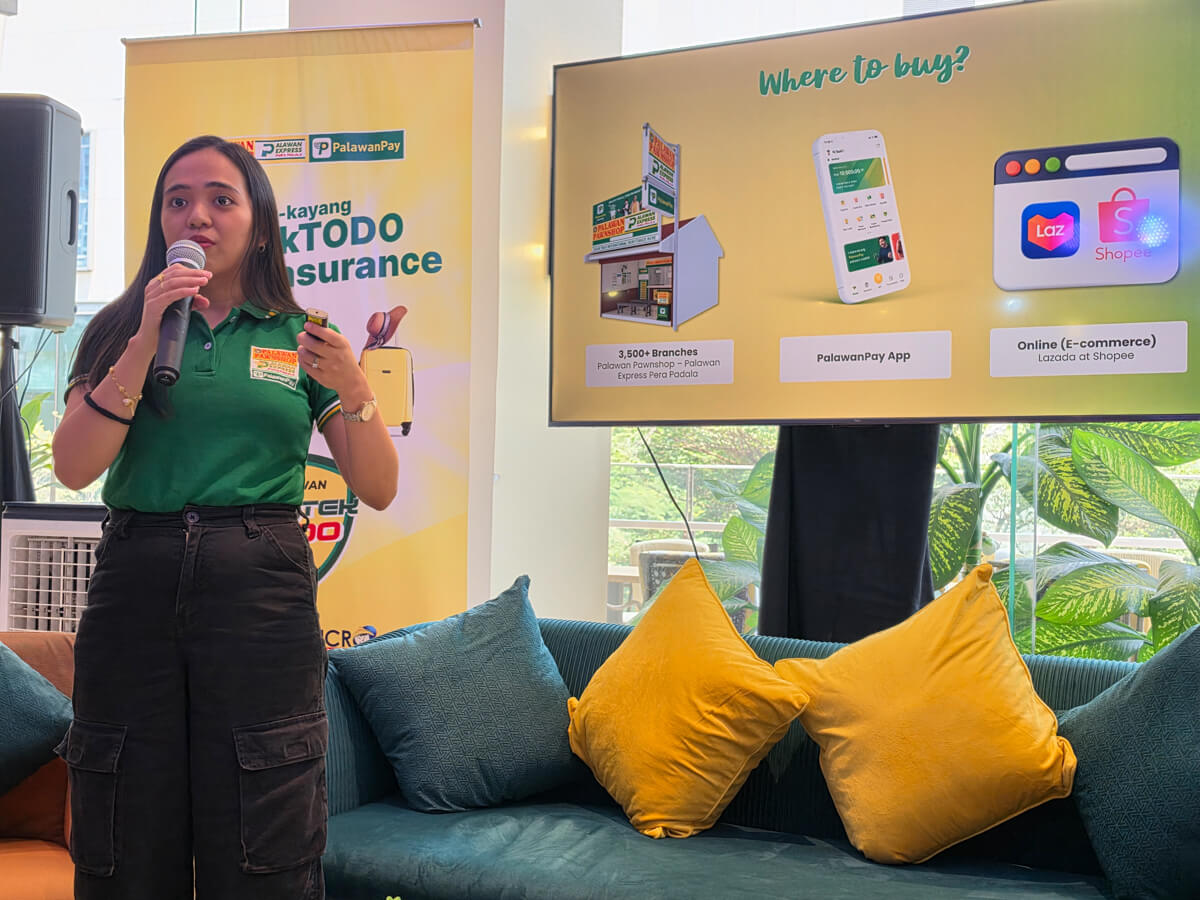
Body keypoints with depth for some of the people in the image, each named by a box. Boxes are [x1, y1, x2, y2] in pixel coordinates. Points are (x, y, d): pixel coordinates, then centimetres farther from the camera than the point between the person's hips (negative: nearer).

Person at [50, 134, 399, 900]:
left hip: (261, 589, -1)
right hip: (135, 584, 1)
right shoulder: (118, 330, 12)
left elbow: (379, 491, 5)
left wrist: (353, 390, -13)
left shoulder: (299, 339, 10)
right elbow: (73, 468, -4)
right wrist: (147, 341, -10)